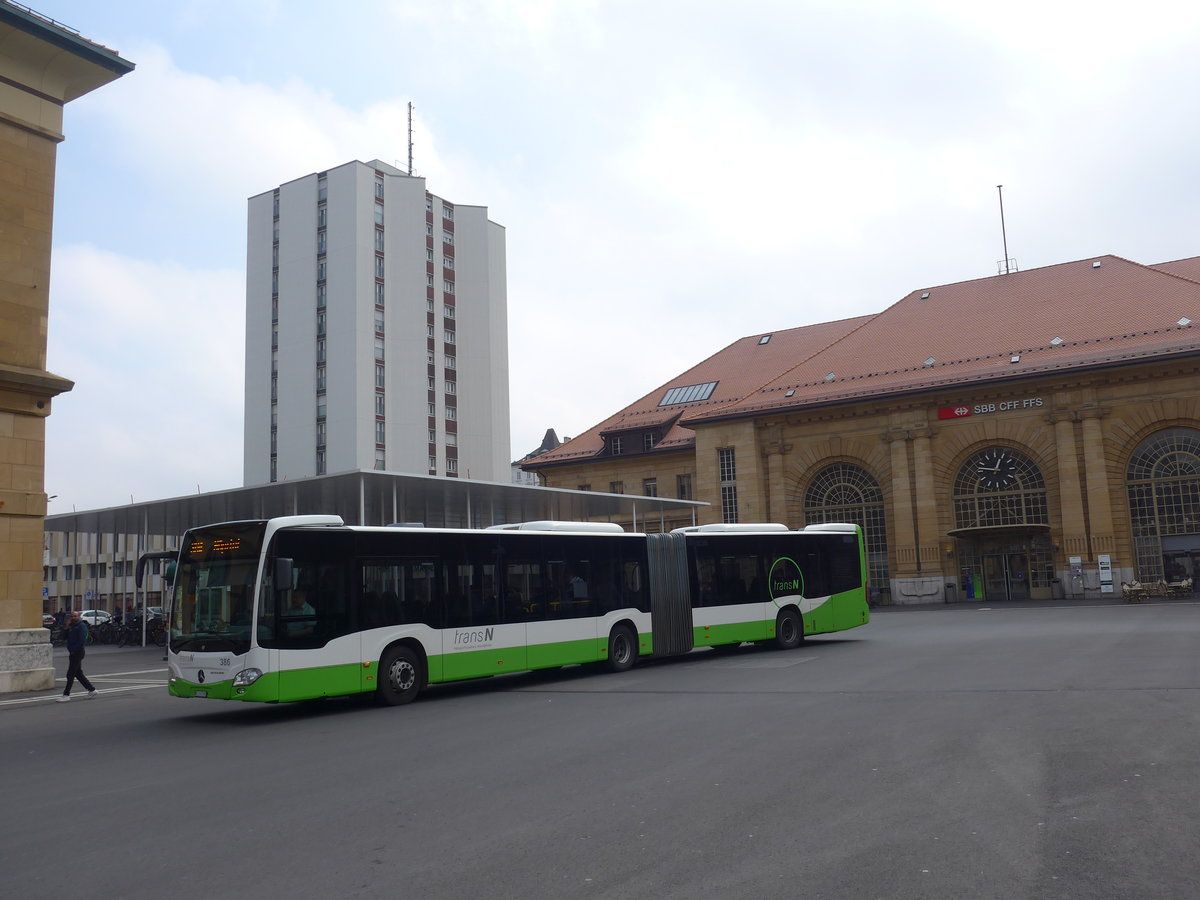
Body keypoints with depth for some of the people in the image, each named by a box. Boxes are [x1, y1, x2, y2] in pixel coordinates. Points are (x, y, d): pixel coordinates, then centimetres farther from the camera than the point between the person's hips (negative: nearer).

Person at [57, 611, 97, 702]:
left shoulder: (82, 626, -12)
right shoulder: (72, 625, 17)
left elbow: (82, 641, -20)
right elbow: (65, 637, 15)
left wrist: (74, 650, -20)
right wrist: (67, 629, -1)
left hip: (77, 653, -9)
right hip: (72, 653, 9)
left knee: (70, 674, -6)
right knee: (78, 673, 13)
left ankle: (66, 695, -1)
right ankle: (91, 690, 20)